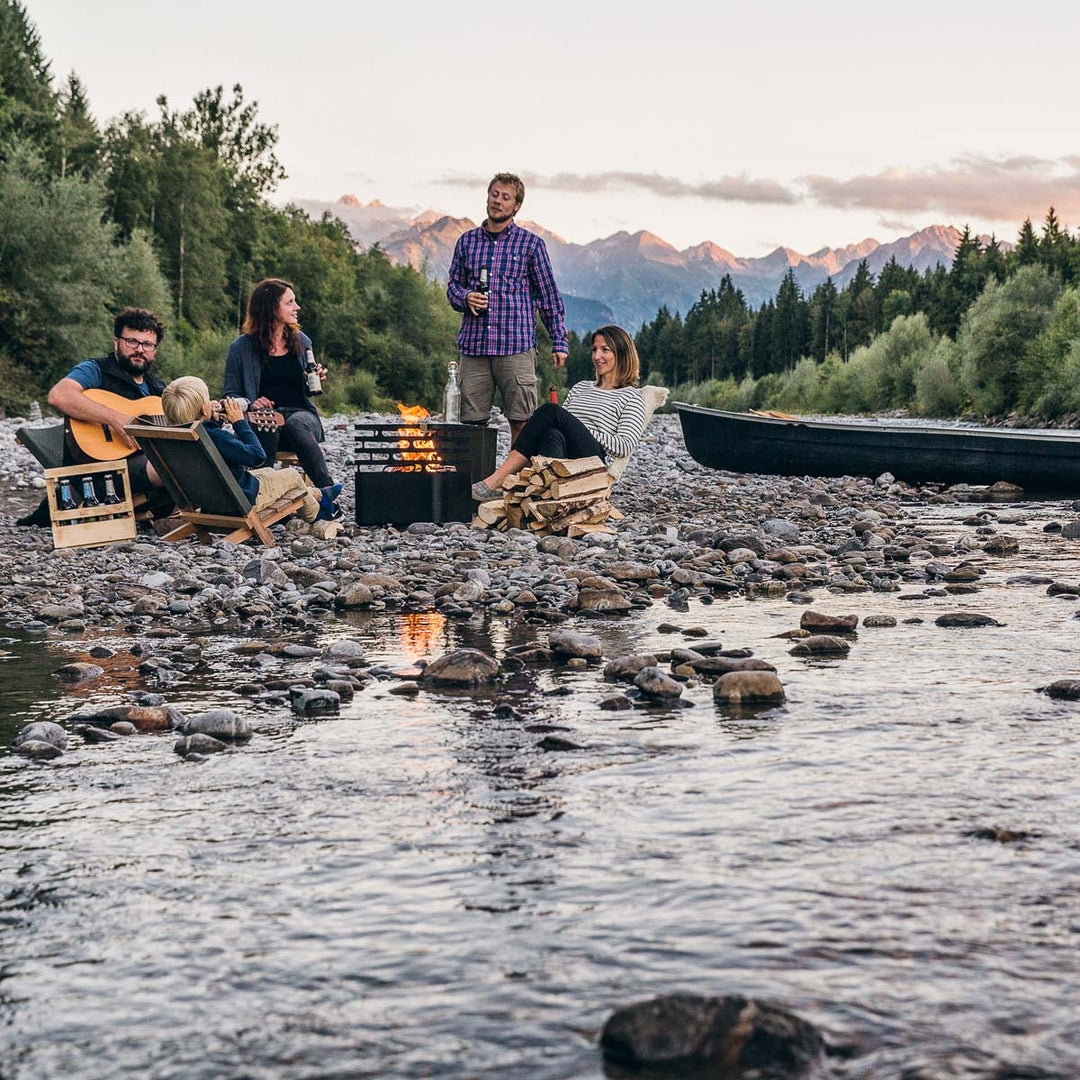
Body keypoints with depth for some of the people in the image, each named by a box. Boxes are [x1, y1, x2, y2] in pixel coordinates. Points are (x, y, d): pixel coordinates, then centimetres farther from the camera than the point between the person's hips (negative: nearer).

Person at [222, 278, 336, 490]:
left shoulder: (301, 341, 16)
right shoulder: (242, 347, 6)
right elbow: (230, 395, 7)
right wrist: (249, 404, -14)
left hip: (301, 413, 2)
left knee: (295, 424, -37)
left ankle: (326, 489, -41)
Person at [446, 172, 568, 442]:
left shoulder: (531, 244, 5)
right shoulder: (467, 241, 14)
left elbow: (549, 295, 7)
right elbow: (453, 286, 20)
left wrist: (559, 342, 2)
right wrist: (466, 298, -4)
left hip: (516, 346, -3)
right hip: (473, 345, 3)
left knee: (521, 420, -5)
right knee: (472, 421, 2)